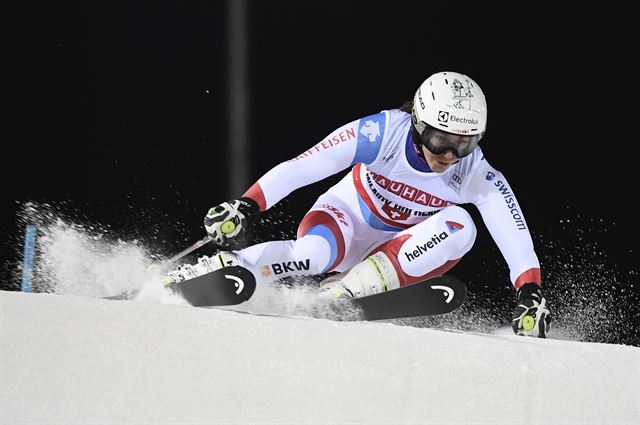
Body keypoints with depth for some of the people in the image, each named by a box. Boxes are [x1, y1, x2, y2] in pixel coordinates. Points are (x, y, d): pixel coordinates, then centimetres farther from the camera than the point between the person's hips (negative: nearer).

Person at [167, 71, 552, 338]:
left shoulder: (477, 176, -21)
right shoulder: (385, 132, -27)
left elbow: (514, 233, -27)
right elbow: (302, 166, -32)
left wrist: (530, 292, -42)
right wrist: (248, 206, -43)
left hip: (400, 249, 3)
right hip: (346, 217, -3)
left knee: (459, 225, -29)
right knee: (314, 253, -39)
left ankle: (352, 288, -30)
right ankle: (218, 268, -27)